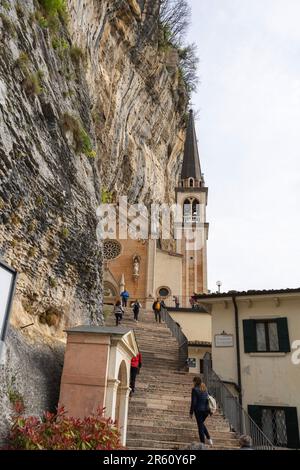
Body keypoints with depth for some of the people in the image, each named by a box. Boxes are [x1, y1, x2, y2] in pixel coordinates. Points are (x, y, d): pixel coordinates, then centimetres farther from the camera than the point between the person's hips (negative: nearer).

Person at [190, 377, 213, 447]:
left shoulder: (195, 389, -12)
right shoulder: (205, 389, 8)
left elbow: (193, 402, -14)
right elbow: (207, 399, 11)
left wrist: (191, 412, -8)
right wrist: (209, 410, 18)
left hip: (199, 410, -6)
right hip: (206, 409, 6)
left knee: (200, 425, 6)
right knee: (201, 423, 25)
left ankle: (203, 442, 9)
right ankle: (208, 438, 15)